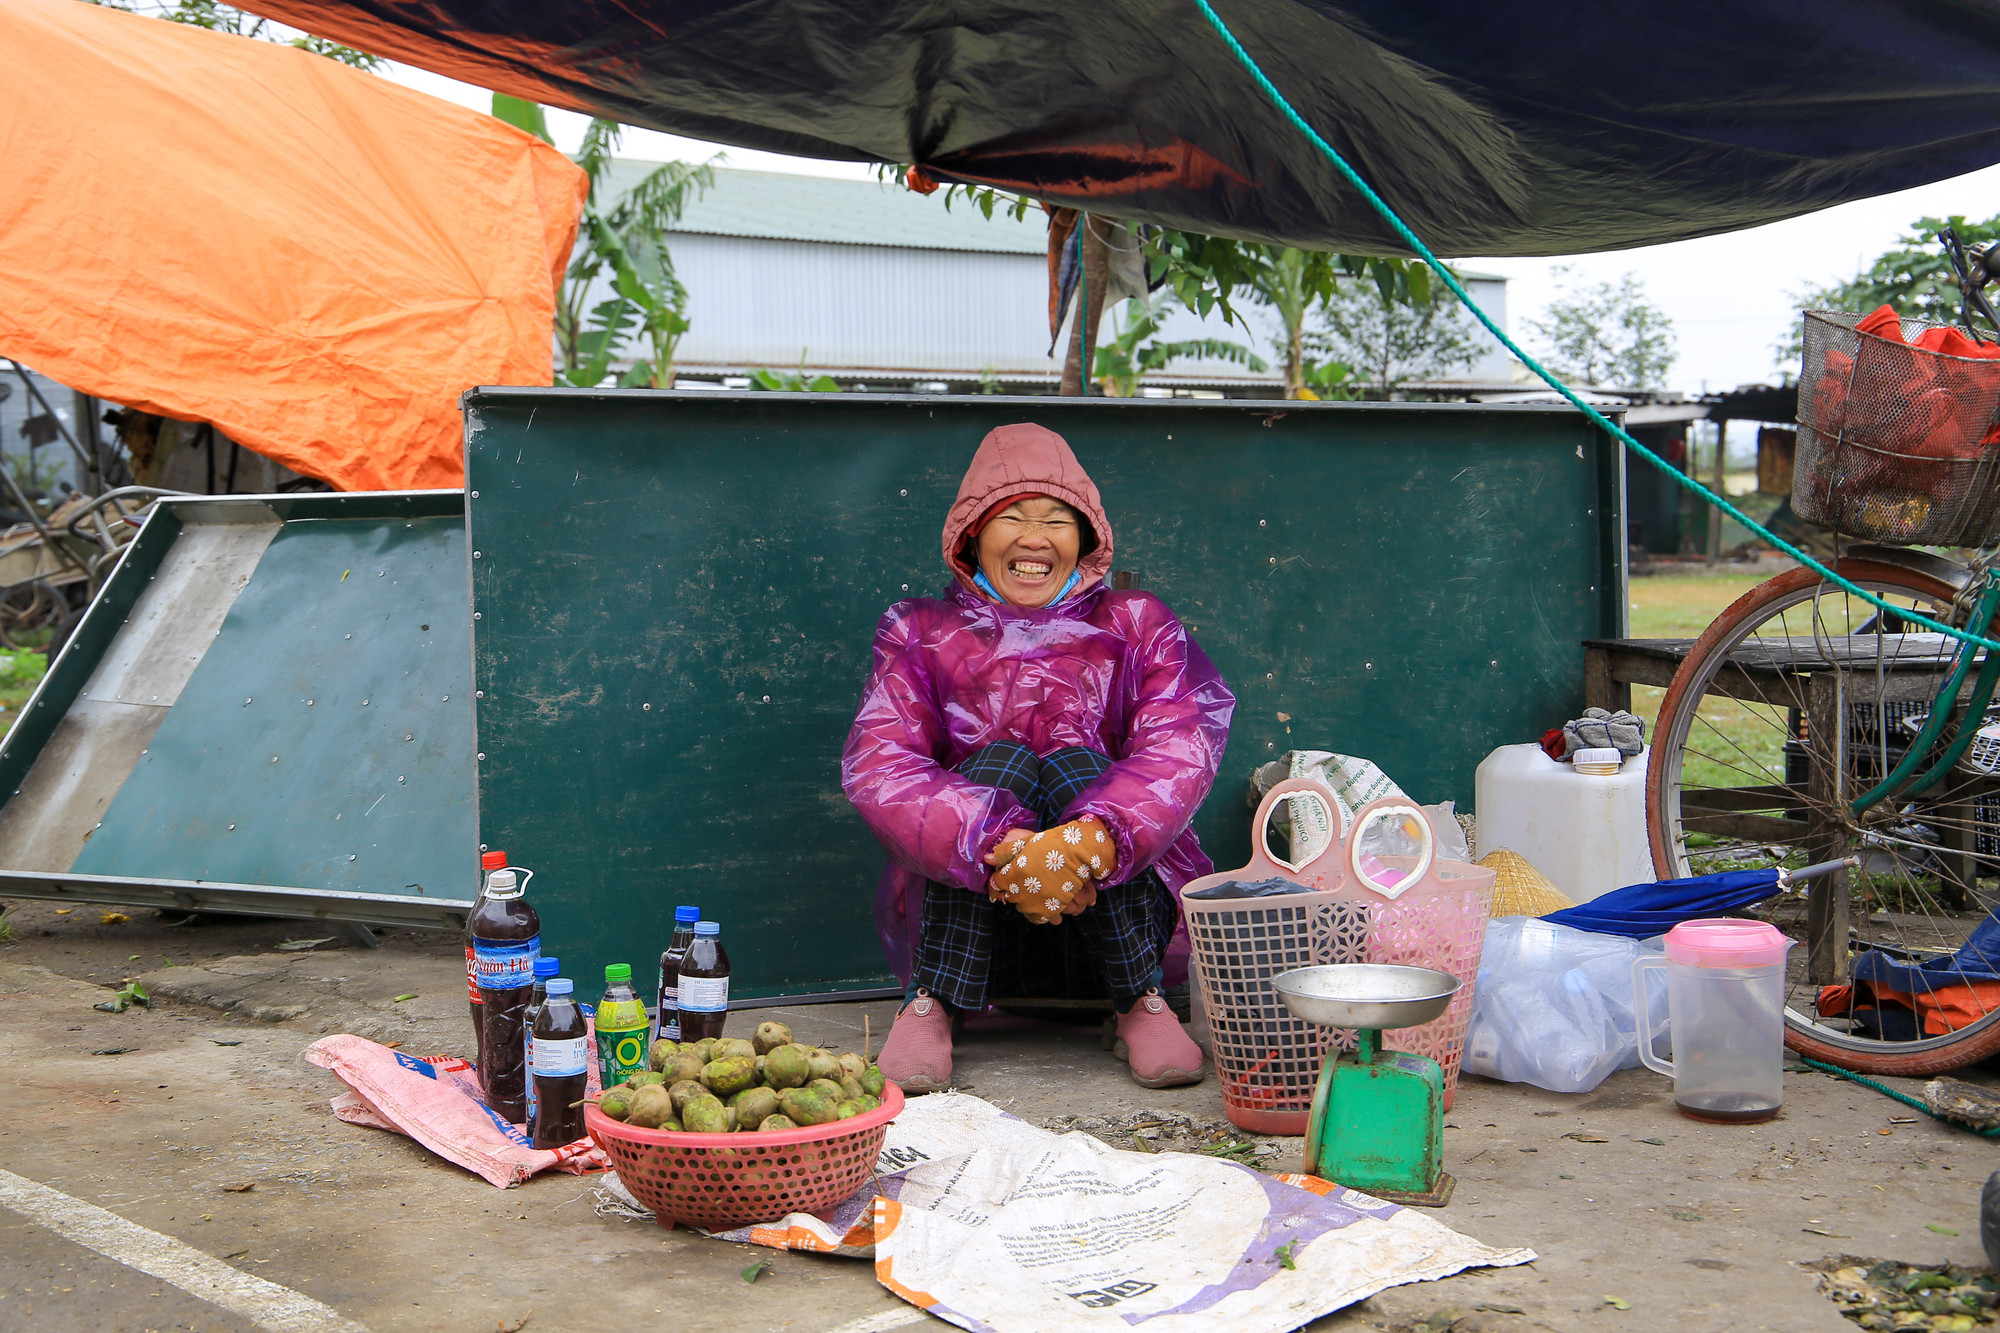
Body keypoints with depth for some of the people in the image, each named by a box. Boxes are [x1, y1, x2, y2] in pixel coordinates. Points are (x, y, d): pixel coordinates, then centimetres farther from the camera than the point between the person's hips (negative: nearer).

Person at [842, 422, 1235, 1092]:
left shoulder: (1136, 627, 7)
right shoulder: (921, 633, 6)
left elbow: (1181, 747, -12)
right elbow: (876, 766, -13)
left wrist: (1095, 838, -34)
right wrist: (1002, 849, -31)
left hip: (1116, 908, 0)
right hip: (962, 905, 0)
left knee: (1074, 765, -24)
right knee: (998, 760, -25)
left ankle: (1142, 1004, -21)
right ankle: (929, 1005, -25)